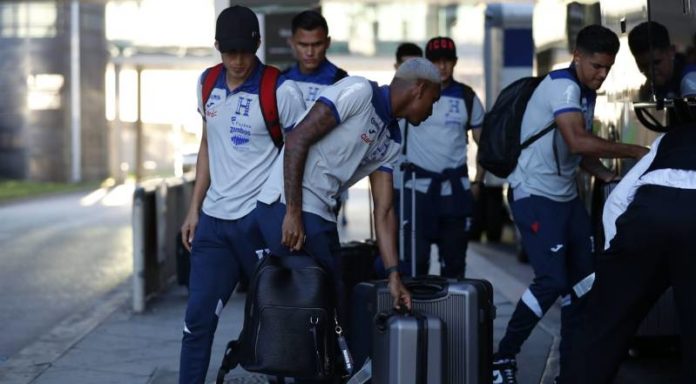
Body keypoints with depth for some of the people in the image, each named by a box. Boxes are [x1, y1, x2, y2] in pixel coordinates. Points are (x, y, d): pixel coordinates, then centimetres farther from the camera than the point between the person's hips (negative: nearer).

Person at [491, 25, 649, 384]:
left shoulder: (587, 93, 12)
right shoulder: (562, 85, -18)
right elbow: (577, 141, -31)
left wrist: (610, 176, 3)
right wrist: (634, 151, -28)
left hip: (566, 196, 10)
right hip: (534, 195, -10)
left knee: (583, 277, 8)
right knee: (552, 280, -15)